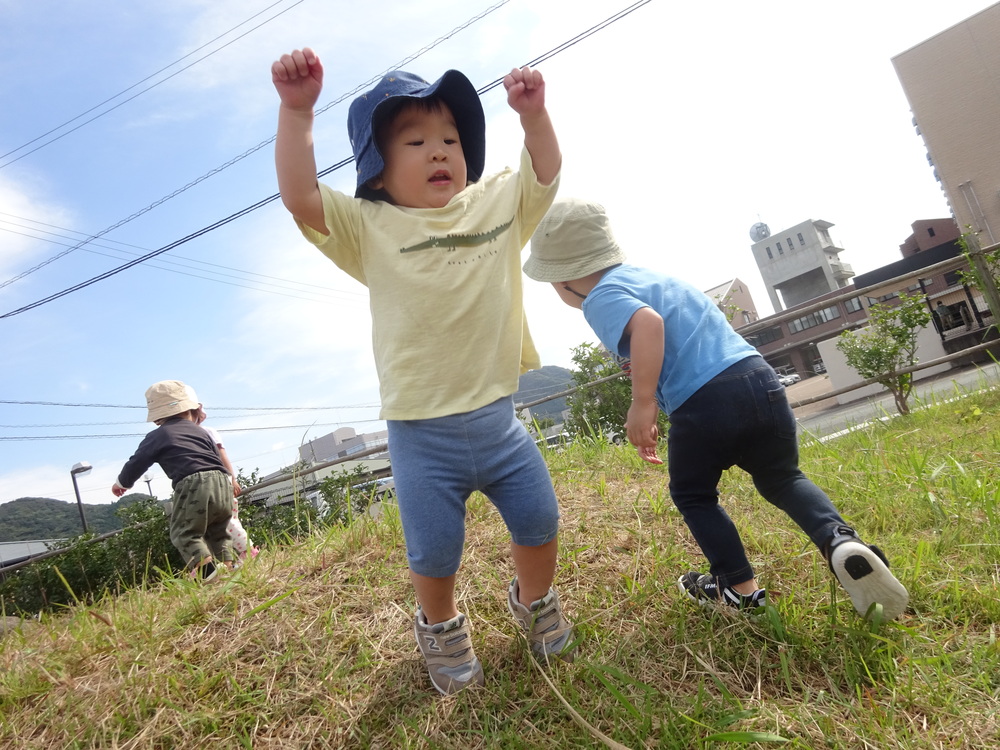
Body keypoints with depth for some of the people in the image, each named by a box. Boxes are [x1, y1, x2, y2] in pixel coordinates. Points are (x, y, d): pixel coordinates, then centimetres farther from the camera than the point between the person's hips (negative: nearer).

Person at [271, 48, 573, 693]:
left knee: (540, 525, 13)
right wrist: (297, 109, -21)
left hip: (498, 417, 3)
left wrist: (533, 113, -4)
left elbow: (544, 174, 10)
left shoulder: (496, 205, 7)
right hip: (421, 435, -2)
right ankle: (441, 628, 42)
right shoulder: (369, 228, -4)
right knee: (434, 556, 8)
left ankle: (535, 603, 45)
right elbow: (300, 195, -15)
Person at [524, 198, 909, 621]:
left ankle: (741, 587, 28)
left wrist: (642, 405, -22)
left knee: (692, 495, 21)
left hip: (704, 403, -7)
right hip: (760, 379, 7)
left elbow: (647, 321, -23)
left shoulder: (601, 297, -2)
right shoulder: (651, 275, 25)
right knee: (782, 479, 27)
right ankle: (842, 542, 4)